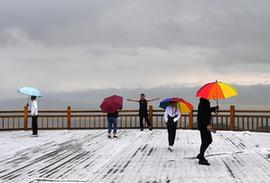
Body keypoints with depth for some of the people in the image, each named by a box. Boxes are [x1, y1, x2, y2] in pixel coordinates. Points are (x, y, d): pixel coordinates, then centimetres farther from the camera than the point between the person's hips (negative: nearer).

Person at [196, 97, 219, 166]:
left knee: (209, 140, 17)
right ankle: (201, 159, 1)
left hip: (205, 125, 10)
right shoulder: (203, 103, -20)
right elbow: (203, 115, -27)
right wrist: (207, 124, -32)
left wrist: (214, 109, 10)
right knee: (205, 142, -5)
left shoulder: (206, 102, 12)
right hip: (203, 126, -10)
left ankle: (200, 155, 26)